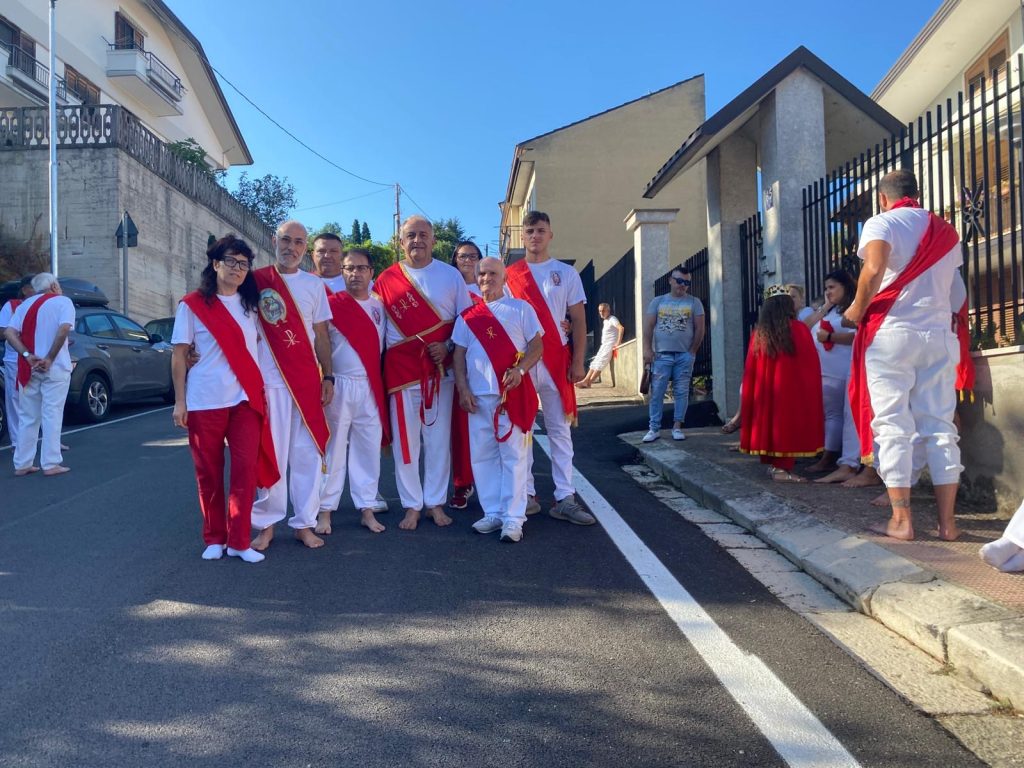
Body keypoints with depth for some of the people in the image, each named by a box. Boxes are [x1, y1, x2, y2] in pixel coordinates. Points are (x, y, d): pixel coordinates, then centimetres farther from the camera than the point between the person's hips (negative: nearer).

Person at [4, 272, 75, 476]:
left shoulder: (25, 304, 14)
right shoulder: (63, 301, 0)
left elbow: (9, 333, -1)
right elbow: (64, 329, -18)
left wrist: (28, 356, -9)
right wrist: (50, 358, -15)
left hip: (29, 369, 5)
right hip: (54, 368, -5)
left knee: (27, 417, 11)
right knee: (52, 415, -2)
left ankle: (22, 464, 14)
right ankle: (51, 464, -4)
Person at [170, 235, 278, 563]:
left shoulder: (251, 303, 11)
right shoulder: (192, 305, 1)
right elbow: (179, 355, 0)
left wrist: (264, 390, 9)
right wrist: (179, 401, -5)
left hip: (246, 399, 2)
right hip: (204, 401, -2)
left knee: (246, 468, -4)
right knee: (208, 473, 6)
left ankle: (239, 541, 5)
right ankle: (214, 539, 20)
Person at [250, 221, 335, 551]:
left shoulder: (314, 284, 10)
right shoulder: (256, 281, 4)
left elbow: (321, 334, 12)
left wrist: (328, 376, 6)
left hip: (308, 381, 2)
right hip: (269, 380, -2)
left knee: (308, 453, 3)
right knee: (271, 454, 0)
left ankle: (304, 523, 13)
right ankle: (267, 524, 12)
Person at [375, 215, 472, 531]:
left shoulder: (450, 275, 5)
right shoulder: (386, 279, 5)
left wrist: (449, 346, -10)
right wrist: (378, 367, 0)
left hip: (441, 369, 0)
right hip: (401, 370, 0)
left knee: (439, 439, 5)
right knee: (405, 441, 3)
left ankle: (435, 503, 18)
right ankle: (412, 506, 15)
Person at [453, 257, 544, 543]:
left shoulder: (520, 308, 6)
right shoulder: (467, 316, 14)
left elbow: (536, 344, 1)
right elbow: (459, 354, 13)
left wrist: (520, 369, -16)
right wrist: (462, 389, 2)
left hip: (513, 394, -3)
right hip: (478, 395, 4)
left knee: (513, 455, -3)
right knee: (483, 455, 6)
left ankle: (513, 518, 0)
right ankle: (492, 512, 17)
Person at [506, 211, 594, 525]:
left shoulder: (566, 273, 9)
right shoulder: (508, 275, 9)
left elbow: (578, 320, 6)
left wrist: (578, 361, -3)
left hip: (556, 360, 0)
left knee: (560, 429, 0)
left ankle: (565, 498, 3)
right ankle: (527, 495, 12)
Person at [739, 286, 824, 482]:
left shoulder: (758, 333, 4)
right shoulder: (799, 329, -5)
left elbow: (750, 370, 7)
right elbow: (811, 367, -2)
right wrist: (812, 398, 7)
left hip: (764, 393, 4)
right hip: (792, 392, -4)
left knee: (769, 422, 13)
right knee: (787, 424, 0)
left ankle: (772, 463, 19)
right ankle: (782, 467, -4)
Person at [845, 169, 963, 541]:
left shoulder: (882, 223, -1)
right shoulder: (946, 232, 19)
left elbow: (874, 270, -19)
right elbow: (949, 285, 14)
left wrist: (857, 309, -6)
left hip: (892, 333, -5)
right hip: (939, 335, 5)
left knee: (892, 425, -3)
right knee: (939, 426, 6)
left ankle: (901, 520, -4)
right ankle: (947, 520, 5)